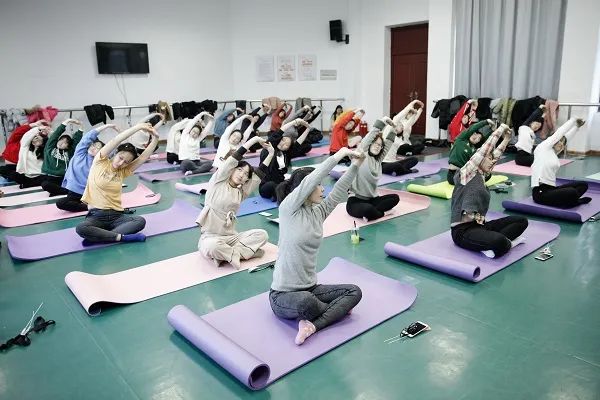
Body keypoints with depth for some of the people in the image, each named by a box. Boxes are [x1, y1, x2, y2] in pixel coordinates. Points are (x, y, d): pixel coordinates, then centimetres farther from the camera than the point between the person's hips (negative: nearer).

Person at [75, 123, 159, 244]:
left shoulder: (123, 171, 10)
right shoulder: (100, 162, 1)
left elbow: (144, 156, 0)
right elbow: (115, 141, -11)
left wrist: (155, 138, -13)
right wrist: (139, 126, -14)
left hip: (116, 215, 3)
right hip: (96, 215, -3)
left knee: (140, 221, -26)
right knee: (81, 228, -35)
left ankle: (95, 237, -27)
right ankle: (122, 237, -28)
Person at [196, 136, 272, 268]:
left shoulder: (241, 192, 9)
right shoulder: (218, 181, -2)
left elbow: (259, 173, 3)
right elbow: (233, 160, -12)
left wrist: (270, 154, -4)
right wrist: (254, 139, -11)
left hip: (231, 236, 6)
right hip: (210, 236, -6)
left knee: (262, 234, -11)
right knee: (213, 247, -39)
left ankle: (225, 255, -16)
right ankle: (237, 254, -10)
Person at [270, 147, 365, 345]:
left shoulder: (318, 212, 5)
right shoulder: (287, 210, -14)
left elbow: (339, 190, 0)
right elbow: (310, 181, -25)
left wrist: (355, 165, -12)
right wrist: (339, 155, -23)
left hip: (310, 288, 7)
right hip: (283, 295, -7)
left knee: (354, 291, -9)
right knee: (305, 301, -39)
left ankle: (312, 325, -20)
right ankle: (336, 310, -6)